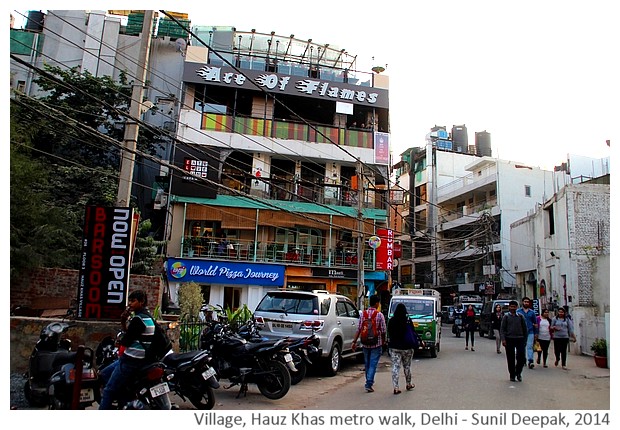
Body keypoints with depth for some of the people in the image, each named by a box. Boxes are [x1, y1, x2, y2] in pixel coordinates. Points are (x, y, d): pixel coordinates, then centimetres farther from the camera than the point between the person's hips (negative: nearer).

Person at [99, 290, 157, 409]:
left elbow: (125, 341, -17)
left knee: (108, 391, -5)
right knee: (104, 374, 22)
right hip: (131, 357, 10)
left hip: (131, 361, -10)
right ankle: (122, 399, 18)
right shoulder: (147, 316, 12)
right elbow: (131, 335, 16)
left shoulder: (138, 319, -19)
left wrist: (121, 341, 5)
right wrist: (123, 322, 1)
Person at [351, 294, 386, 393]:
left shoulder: (363, 314, -1)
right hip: (376, 343, -4)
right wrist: (383, 341, 9)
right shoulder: (379, 315, -10)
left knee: (367, 363, 18)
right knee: (373, 364, -1)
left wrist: (354, 341, -1)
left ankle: (369, 381, 34)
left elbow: (358, 329, -4)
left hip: (365, 343, 4)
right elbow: (383, 331, -7)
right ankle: (368, 384, -8)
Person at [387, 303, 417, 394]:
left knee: (395, 366, 2)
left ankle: (396, 387, -5)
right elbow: (413, 333, -3)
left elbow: (389, 334, 6)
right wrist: (418, 341, 11)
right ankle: (408, 384, 30)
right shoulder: (408, 321, -11)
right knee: (407, 366, 15)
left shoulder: (391, 321, -3)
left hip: (394, 347, 1)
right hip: (407, 347, -1)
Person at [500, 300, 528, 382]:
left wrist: (525, 340, 8)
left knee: (521, 357, -6)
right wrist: (503, 339, -10)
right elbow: (502, 329, 2)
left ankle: (518, 373, 15)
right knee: (510, 359, 3)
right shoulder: (506, 317, 5)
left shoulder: (520, 316, 10)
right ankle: (512, 375, 15)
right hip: (509, 339, -1)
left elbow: (525, 328, 14)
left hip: (520, 339, 1)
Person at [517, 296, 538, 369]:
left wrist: (536, 333, 8)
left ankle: (530, 361, -13)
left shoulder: (532, 312, 10)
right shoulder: (518, 311, 5)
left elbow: (535, 323, 13)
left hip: (530, 332, 0)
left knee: (530, 346, -8)